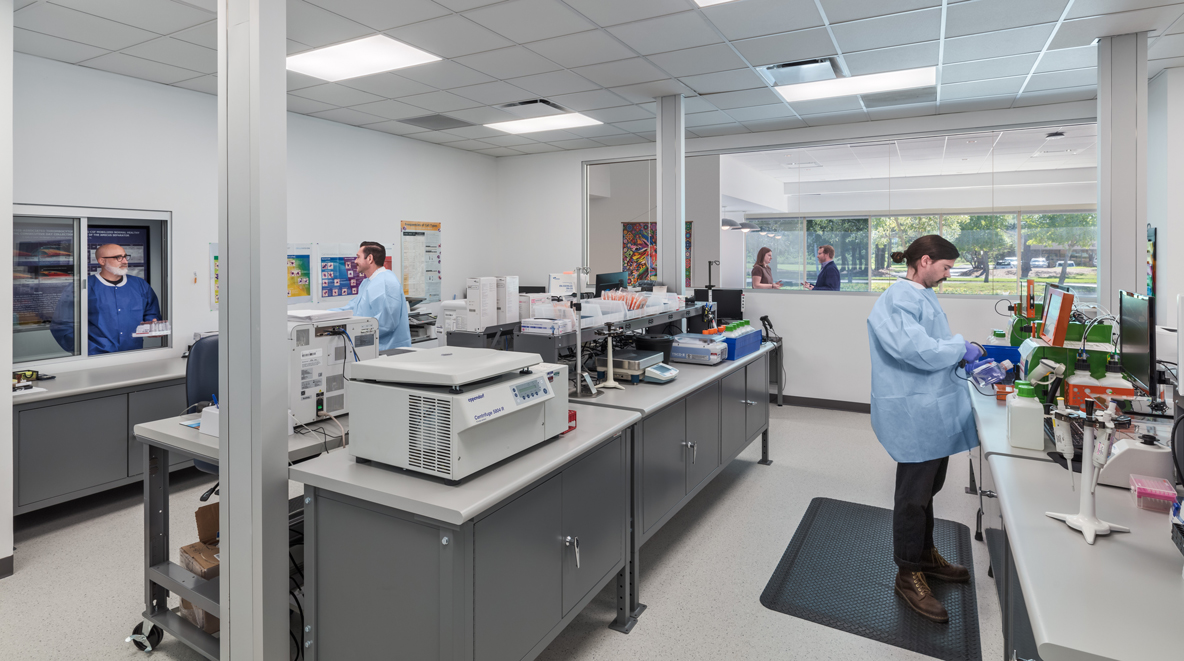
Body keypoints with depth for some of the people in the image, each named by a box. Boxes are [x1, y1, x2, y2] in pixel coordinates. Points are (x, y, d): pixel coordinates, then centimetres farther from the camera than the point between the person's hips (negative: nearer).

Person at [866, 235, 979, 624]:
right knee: (914, 496, 3)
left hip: (936, 411, 10)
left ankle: (925, 555, 41)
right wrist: (961, 349, -14)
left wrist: (972, 364, 8)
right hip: (915, 415, -10)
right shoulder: (898, 299, -18)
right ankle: (908, 575, 19)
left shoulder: (925, 296, 13)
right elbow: (914, 348, -29)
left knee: (927, 489, 23)